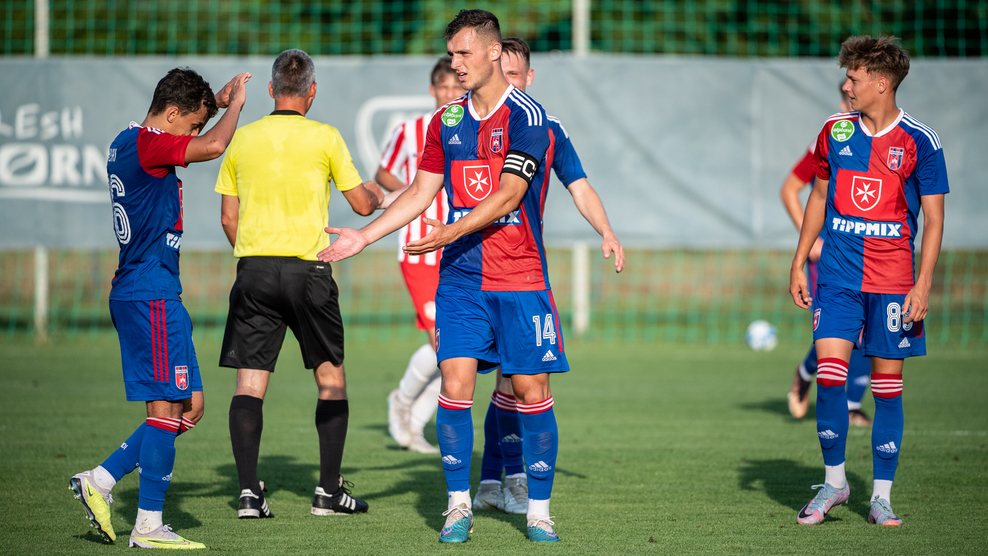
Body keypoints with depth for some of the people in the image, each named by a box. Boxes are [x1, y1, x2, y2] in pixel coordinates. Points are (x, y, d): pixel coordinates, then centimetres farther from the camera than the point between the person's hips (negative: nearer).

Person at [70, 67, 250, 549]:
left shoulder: (128, 143, 15)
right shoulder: (145, 145, -15)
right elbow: (213, 146, -28)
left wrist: (218, 101, 23)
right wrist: (235, 104, -10)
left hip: (136, 294, 10)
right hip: (152, 296, -10)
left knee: (188, 408, 12)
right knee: (167, 407, -6)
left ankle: (100, 480, 11)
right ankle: (148, 526, -3)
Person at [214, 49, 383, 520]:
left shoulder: (243, 138, 6)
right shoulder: (324, 138, -3)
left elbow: (229, 218, 9)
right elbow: (362, 204, 5)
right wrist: (377, 194, 27)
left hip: (252, 269, 2)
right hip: (307, 269, -2)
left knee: (249, 384, 1)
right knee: (331, 377, 11)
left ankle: (249, 491, -8)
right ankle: (329, 490, 9)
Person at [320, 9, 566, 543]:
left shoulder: (525, 115, -8)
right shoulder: (446, 120, 10)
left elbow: (509, 195, -17)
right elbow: (420, 192, 16)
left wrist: (451, 232, -26)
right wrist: (364, 236, 9)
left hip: (520, 279, -4)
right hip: (460, 277, 4)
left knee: (531, 389, -1)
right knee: (455, 384, -6)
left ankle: (539, 512, 9)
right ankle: (458, 504, 3)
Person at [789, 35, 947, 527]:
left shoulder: (919, 141, -4)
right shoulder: (835, 132, 7)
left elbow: (933, 218, -1)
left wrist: (923, 284, -9)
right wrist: (798, 263, 13)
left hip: (893, 279, -2)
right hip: (837, 274, 2)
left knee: (887, 383, 0)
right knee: (829, 371, -9)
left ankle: (882, 495, 8)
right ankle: (833, 481, 6)